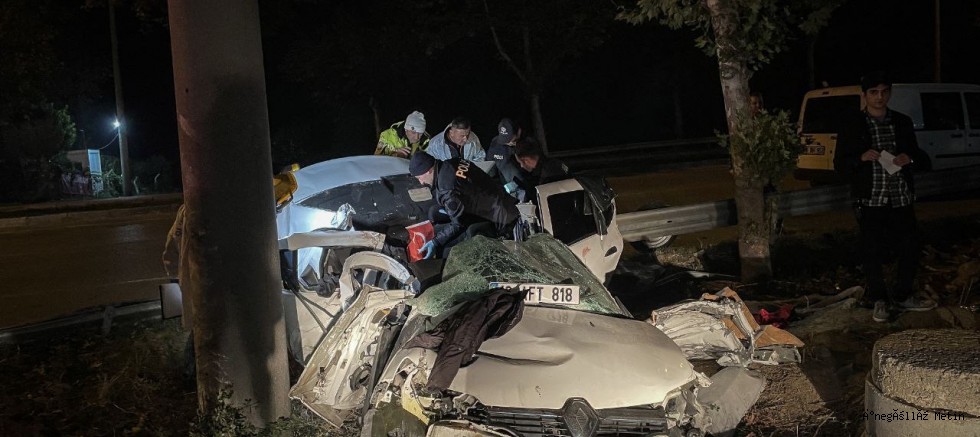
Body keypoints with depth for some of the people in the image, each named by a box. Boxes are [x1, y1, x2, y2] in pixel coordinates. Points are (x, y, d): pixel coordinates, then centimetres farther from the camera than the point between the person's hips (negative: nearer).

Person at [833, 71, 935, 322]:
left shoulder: (902, 123, 10)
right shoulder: (852, 125, -1)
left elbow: (921, 157, 17)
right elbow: (840, 164, -1)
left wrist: (911, 158, -7)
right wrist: (861, 158, -20)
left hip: (901, 199, 3)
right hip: (870, 200, -3)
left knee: (910, 249, 7)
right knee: (872, 253, 3)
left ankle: (903, 296, 25)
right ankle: (880, 300, 20)